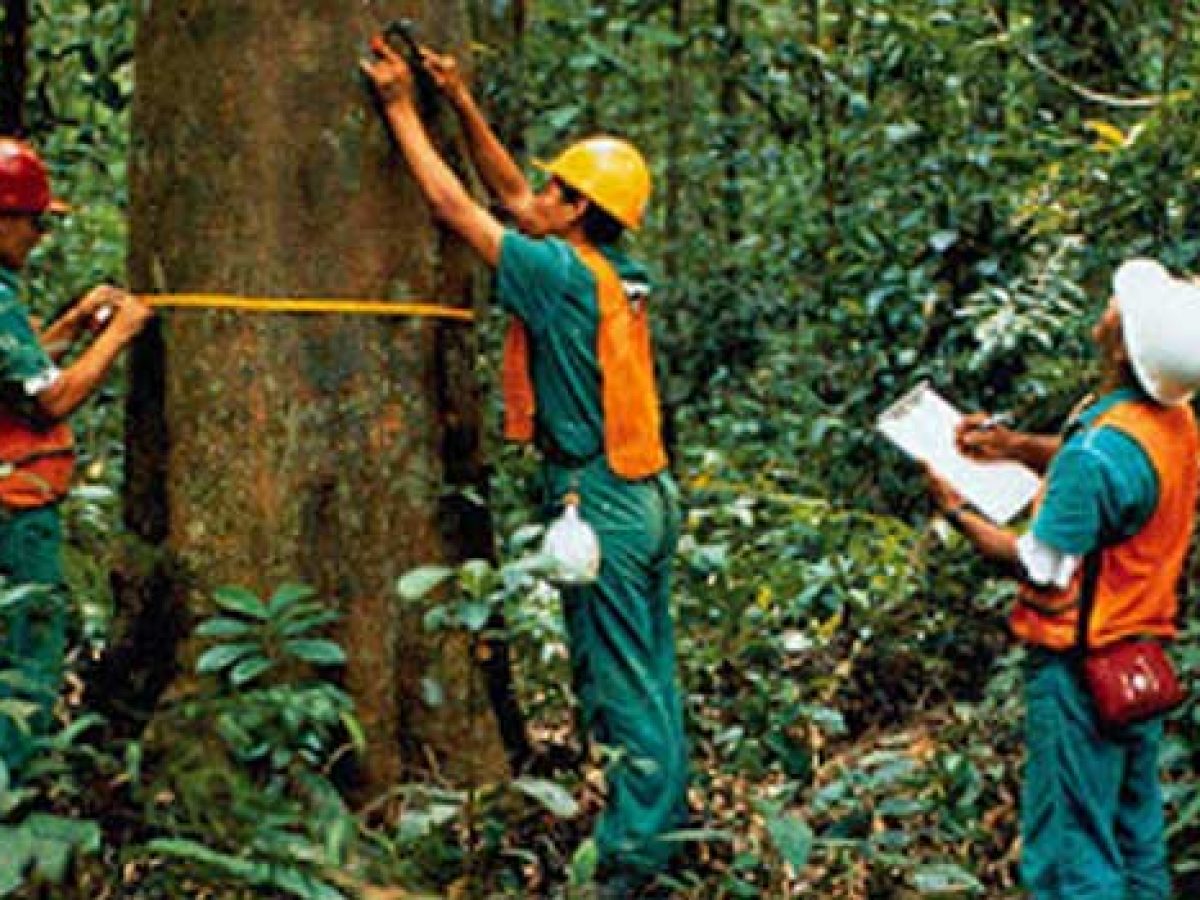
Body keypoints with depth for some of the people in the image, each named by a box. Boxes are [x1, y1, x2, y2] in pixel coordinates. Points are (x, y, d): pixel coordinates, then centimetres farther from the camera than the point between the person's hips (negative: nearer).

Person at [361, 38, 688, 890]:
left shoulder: (567, 276, -16)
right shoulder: (618, 275, 8)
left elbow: (455, 204, -11)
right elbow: (508, 196, 17)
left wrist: (403, 106, -3)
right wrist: (460, 101, 16)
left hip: (601, 502, -9)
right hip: (648, 496, 9)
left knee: (619, 683, -4)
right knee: (649, 675, 14)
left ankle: (631, 850, 1)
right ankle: (664, 821, 23)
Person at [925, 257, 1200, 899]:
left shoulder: (1100, 451, -26)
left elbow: (1041, 570, -21)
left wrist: (957, 512, -8)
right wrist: (1017, 445, 8)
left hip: (1082, 663, -9)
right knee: (1136, 837, 17)